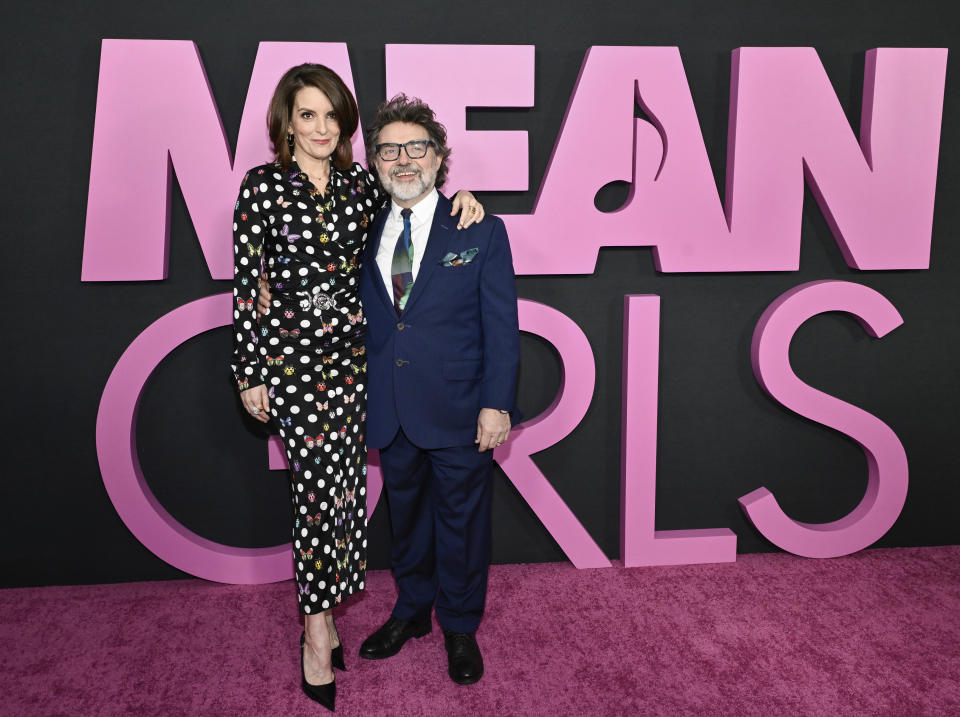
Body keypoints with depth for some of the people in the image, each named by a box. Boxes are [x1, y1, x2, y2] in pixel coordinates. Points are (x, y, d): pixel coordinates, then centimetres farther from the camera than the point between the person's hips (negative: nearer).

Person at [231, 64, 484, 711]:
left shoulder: (362, 185, 5)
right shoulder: (263, 186, -4)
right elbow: (247, 282, -3)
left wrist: (460, 199, -1)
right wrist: (249, 373, -3)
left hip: (354, 352, 4)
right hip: (293, 355, -4)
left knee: (343, 482, 8)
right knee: (320, 487, -2)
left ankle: (322, 606, 27)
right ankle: (318, 630, 15)